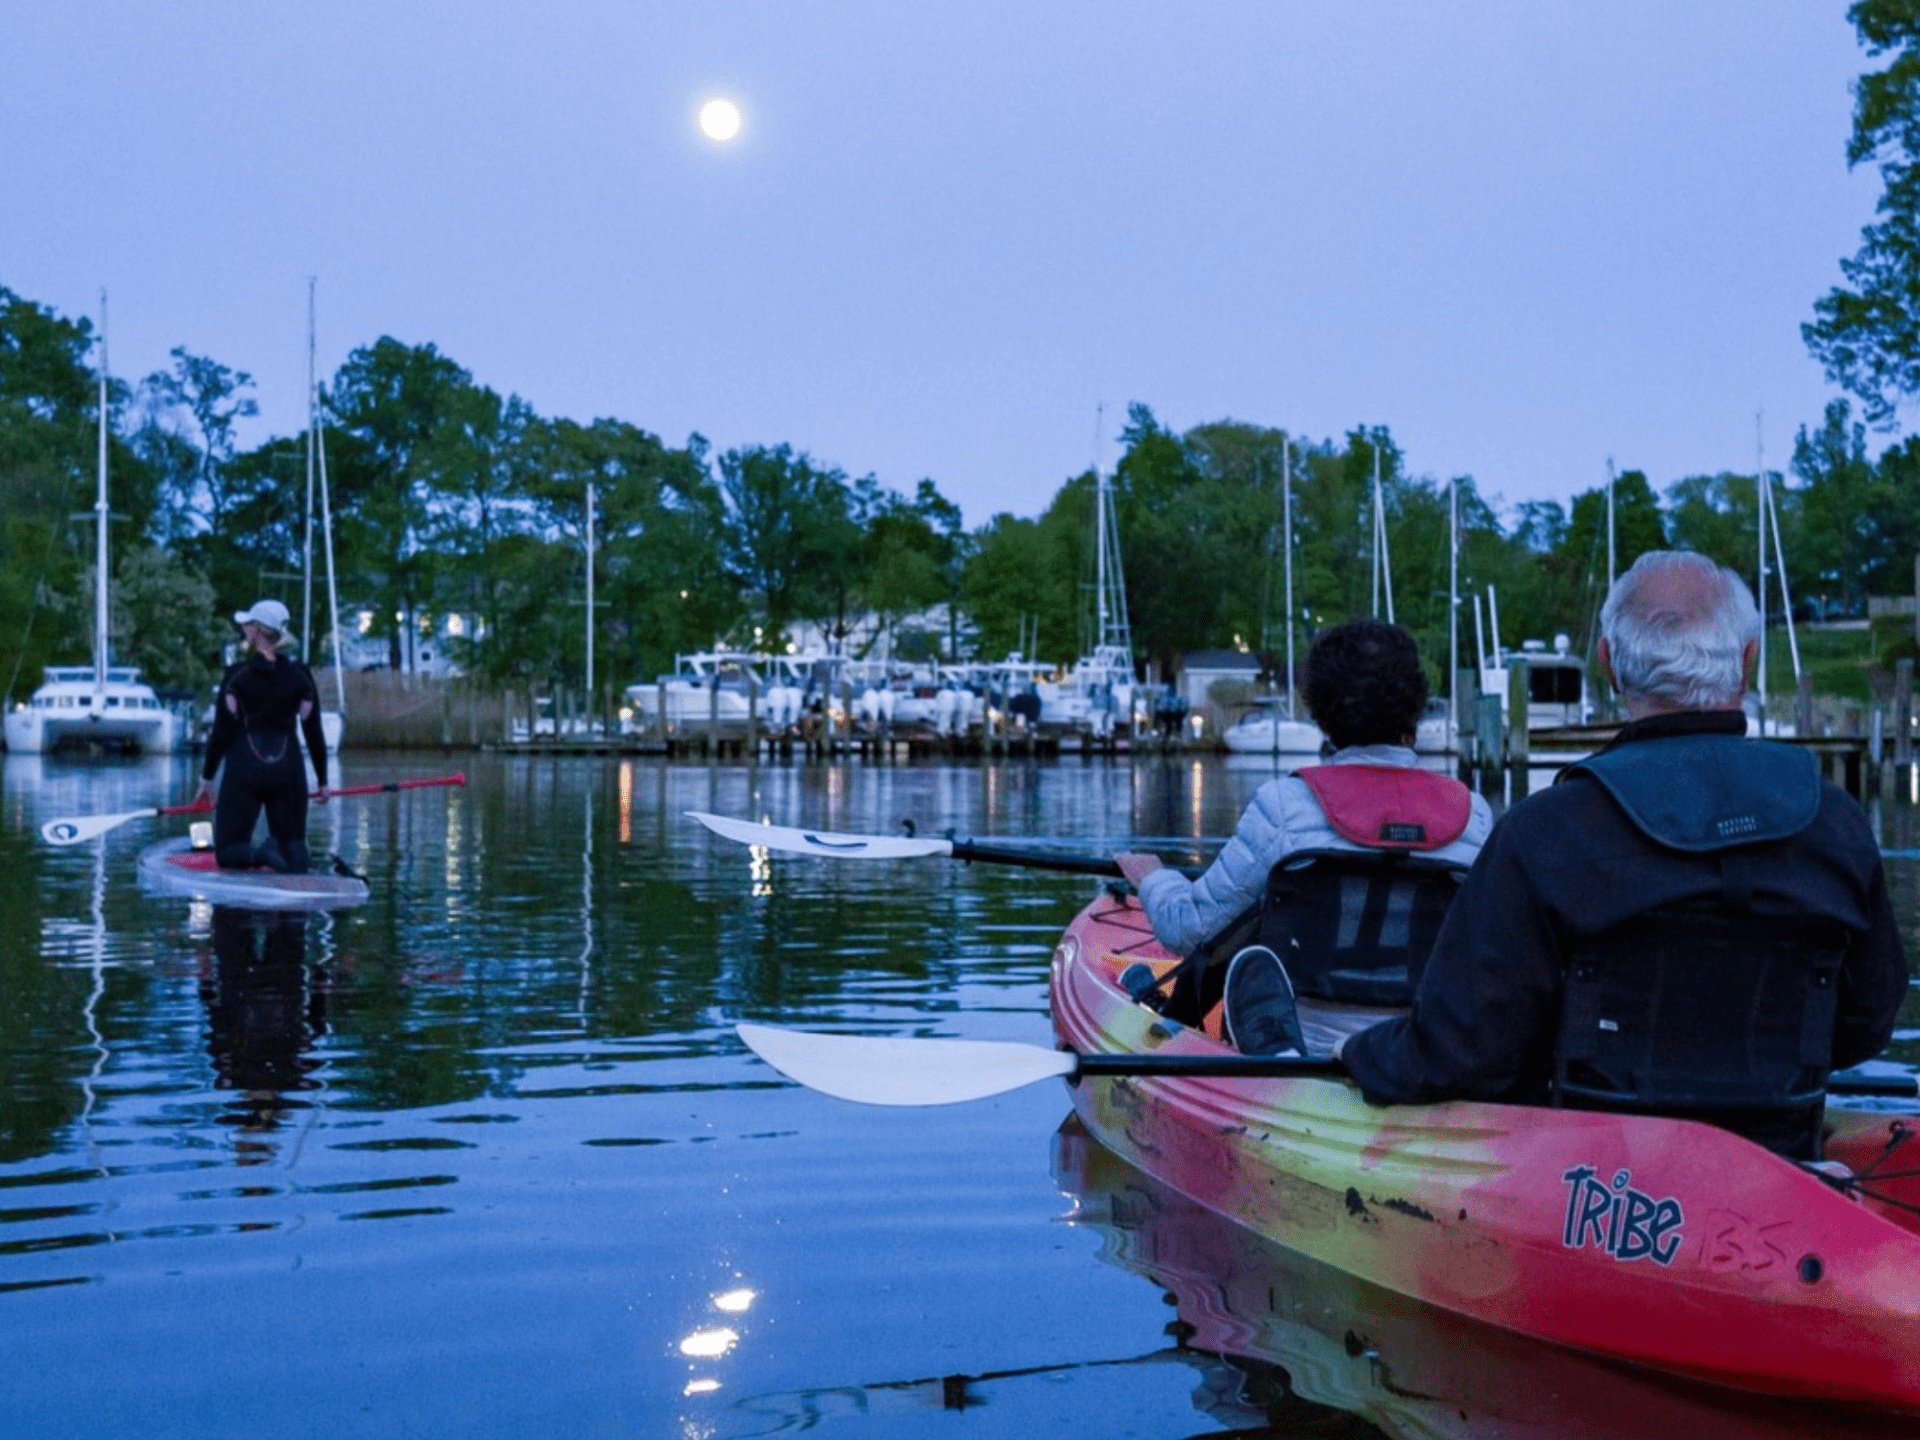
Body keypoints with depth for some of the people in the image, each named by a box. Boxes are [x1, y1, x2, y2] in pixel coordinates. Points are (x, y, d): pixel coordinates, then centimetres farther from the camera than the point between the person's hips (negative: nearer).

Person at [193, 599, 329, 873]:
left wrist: (206, 778, 6)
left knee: (228, 852, 3)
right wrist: (322, 781, 15)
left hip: (244, 769, -2)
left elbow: (221, 732, -3)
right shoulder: (301, 676, 4)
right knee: (293, 843, 9)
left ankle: (258, 854, -30)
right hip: (288, 768, 2)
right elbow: (314, 733, 6)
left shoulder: (237, 674, -4)